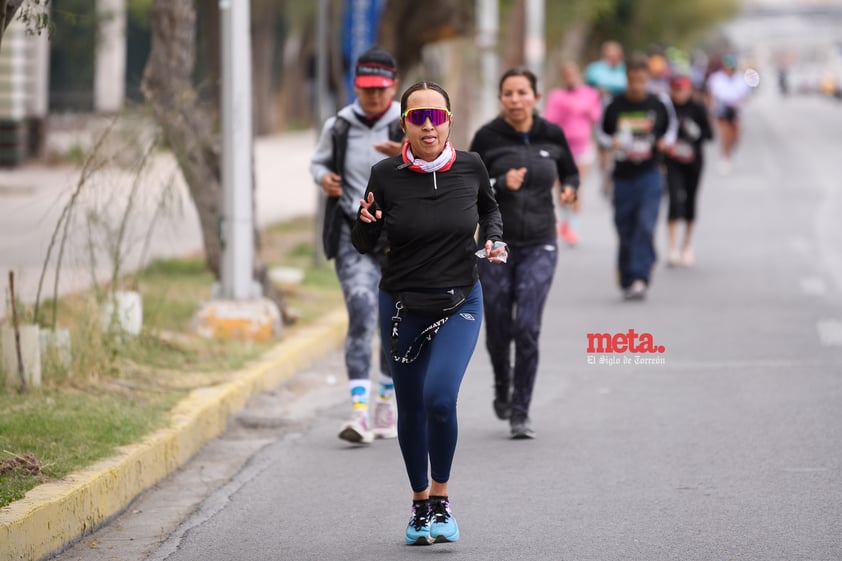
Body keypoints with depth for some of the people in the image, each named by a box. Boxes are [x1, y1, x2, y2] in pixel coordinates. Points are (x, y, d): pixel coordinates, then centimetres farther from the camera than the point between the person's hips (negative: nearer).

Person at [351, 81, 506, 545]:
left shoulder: (470, 168, -6)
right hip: (401, 306, 1)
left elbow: (489, 209, 16)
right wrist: (366, 223, -22)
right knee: (410, 408, 10)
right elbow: (364, 245, 0)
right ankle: (420, 504, 30)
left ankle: (441, 498, -2)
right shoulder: (385, 175, -10)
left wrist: (494, 240, -2)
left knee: (439, 397, -21)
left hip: (459, 303, -1)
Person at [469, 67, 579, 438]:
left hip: (539, 247, 0)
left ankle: (520, 413, -2)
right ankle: (502, 386, 39)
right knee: (498, 333, 6)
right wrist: (502, 185, -23)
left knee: (527, 329, -12)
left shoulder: (552, 135, 1)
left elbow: (570, 173, 17)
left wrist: (570, 189, -6)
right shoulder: (487, 137, -5)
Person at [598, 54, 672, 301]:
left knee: (645, 225, -15)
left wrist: (664, 142, -4)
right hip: (623, 176, 1)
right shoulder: (615, 106, 0)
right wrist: (612, 143, -10)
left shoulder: (657, 106, 1)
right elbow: (603, 134, 11)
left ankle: (640, 278, -20)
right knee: (625, 230, 6)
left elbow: (668, 130, 17)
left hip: (650, 175, -1)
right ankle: (627, 281, 18)